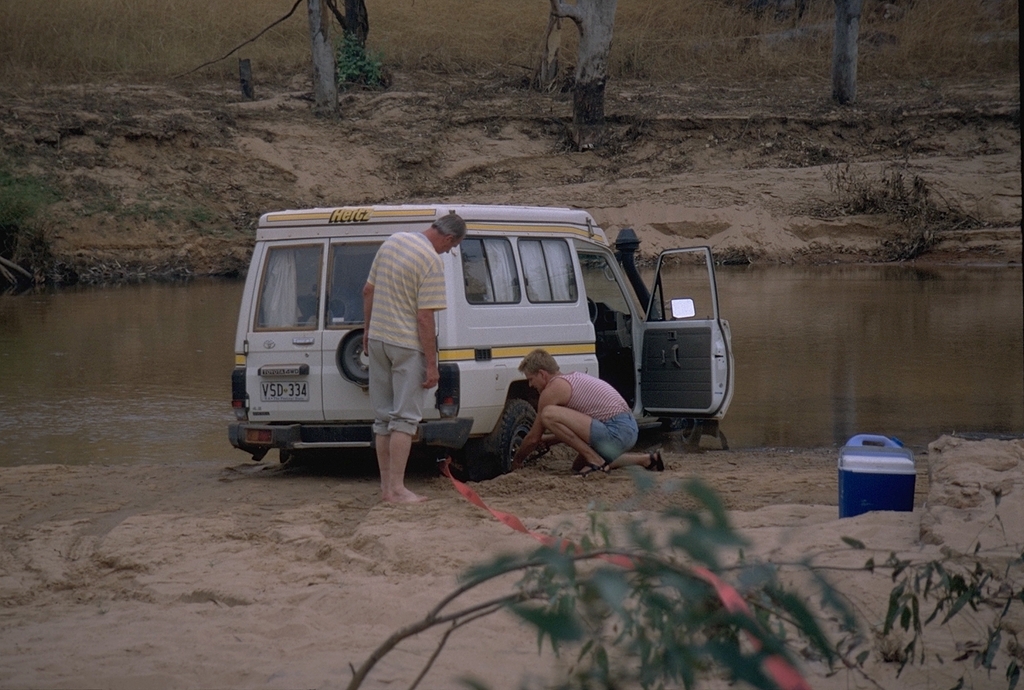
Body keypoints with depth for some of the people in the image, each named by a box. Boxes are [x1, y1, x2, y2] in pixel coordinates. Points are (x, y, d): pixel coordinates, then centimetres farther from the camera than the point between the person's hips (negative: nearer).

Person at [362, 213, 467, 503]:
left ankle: (386, 484, 16)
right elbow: (424, 318, -20)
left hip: (377, 338, 8)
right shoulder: (431, 260, -17)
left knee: (383, 416, 12)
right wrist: (432, 364, -15)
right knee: (405, 418, -4)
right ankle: (396, 489, -8)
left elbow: (368, 290, 13)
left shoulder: (392, 241, 6)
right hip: (406, 345, -8)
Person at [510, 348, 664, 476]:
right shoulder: (574, 377, 23)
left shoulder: (552, 389, -5)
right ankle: (644, 459, 20)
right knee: (579, 466, 28)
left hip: (616, 432, -10)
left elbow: (533, 438, 2)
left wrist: (517, 460, 18)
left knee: (548, 414, -15)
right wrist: (547, 440, 33)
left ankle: (595, 460, -11)